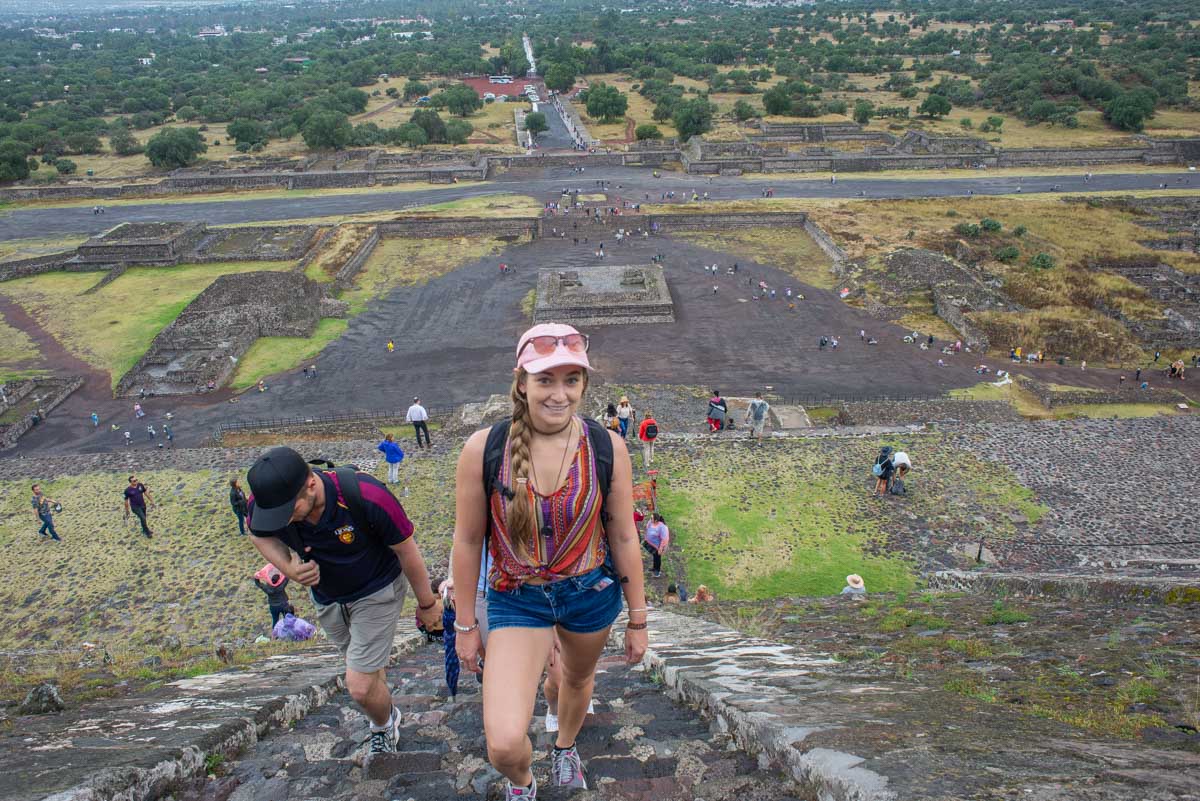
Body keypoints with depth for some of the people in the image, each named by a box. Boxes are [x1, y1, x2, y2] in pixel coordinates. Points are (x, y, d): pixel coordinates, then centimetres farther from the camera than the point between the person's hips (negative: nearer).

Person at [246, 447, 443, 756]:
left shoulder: (365, 497, -39)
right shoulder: (264, 500, -27)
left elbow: (406, 550, -22)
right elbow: (260, 534, 0)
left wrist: (427, 603, -8)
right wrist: (288, 566, -22)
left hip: (376, 591, -5)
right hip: (326, 596, 5)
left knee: (360, 686, -7)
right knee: (367, 668, 23)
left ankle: (384, 726, 27)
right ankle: (386, 717, 53)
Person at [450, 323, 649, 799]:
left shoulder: (607, 447, -15)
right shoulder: (483, 448, -19)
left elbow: (623, 538, -4)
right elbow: (467, 541, -7)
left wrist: (638, 619, 3)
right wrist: (465, 625, 0)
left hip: (592, 593, 2)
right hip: (518, 599, -2)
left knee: (578, 677, 30)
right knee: (503, 745, -13)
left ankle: (565, 746, 67)